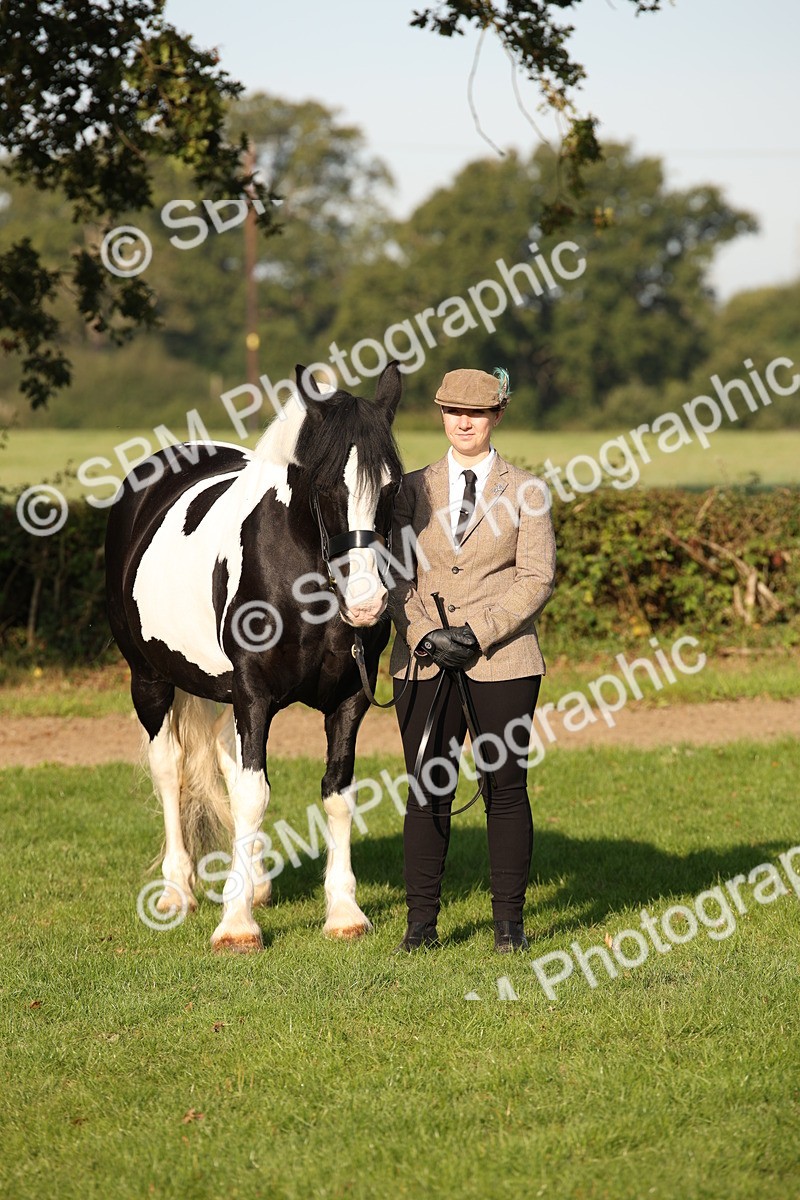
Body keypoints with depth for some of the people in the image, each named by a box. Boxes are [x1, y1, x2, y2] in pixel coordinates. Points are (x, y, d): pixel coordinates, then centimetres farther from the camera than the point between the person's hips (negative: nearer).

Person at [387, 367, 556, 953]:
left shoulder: (525, 491, 4)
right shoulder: (414, 488, 10)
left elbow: (537, 579, -3)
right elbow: (400, 576, 6)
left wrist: (478, 633, -13)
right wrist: (425, 636, -11)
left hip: (503, 660, -1)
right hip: (424, 663, 1)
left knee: (506, 788, 2)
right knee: (427, 791, 1)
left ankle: (509, 921, 9)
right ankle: (421, 922, 6)